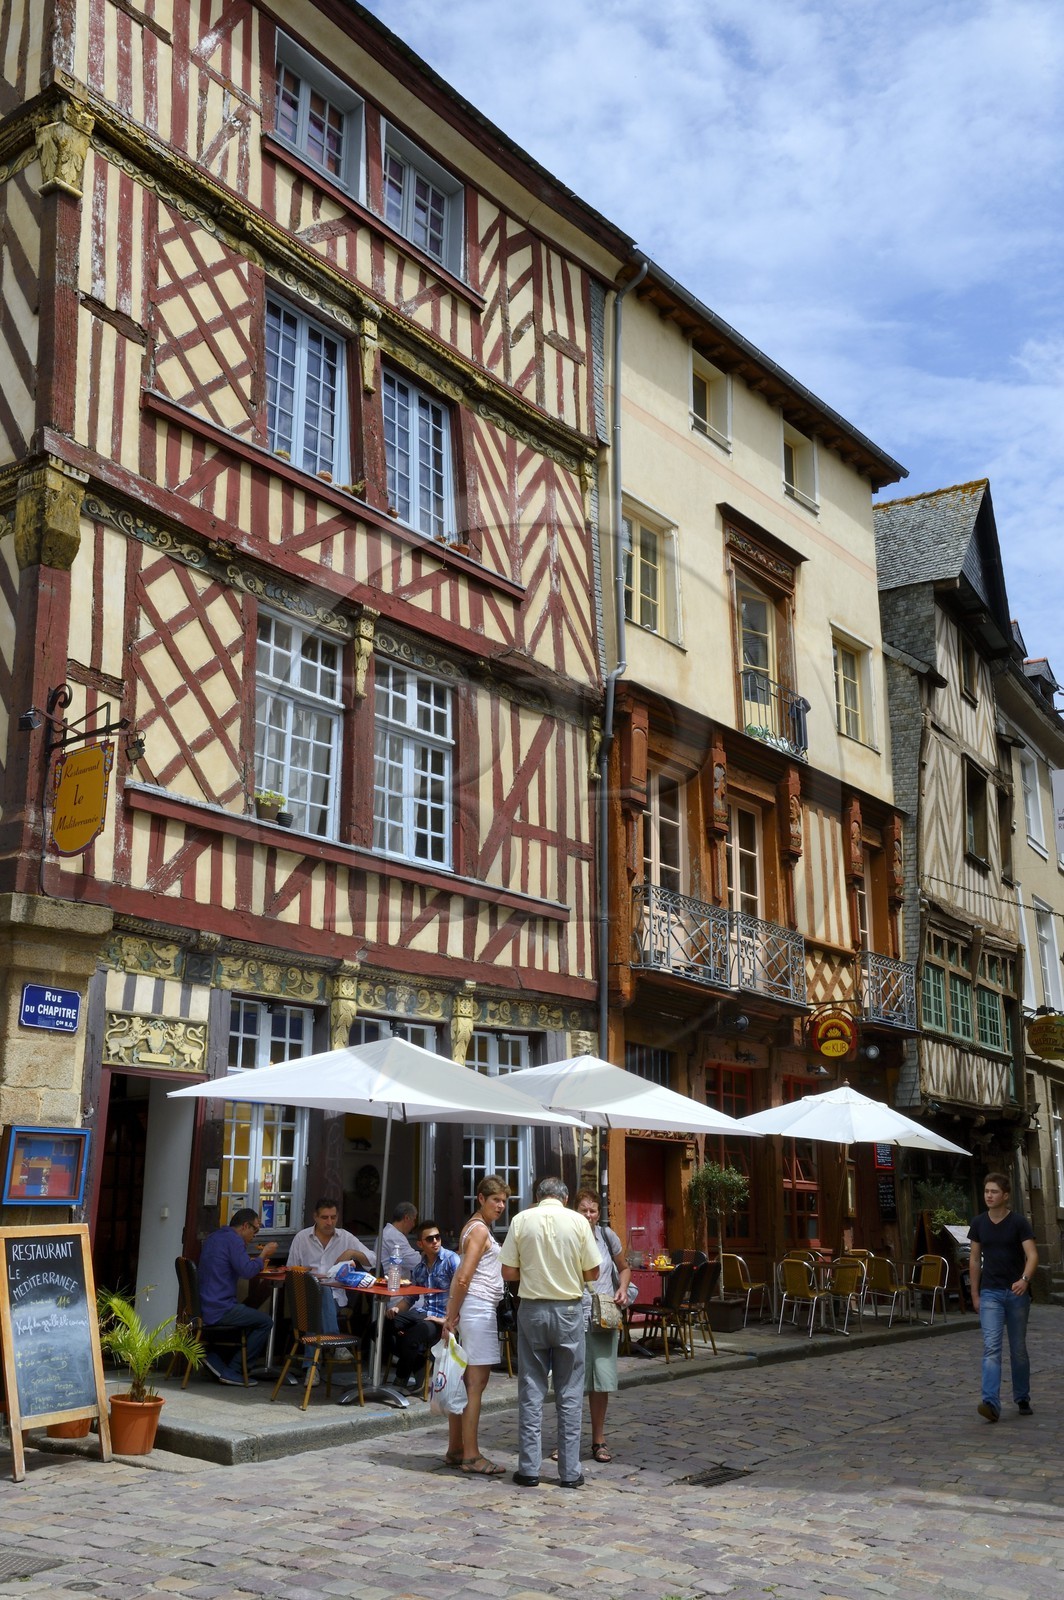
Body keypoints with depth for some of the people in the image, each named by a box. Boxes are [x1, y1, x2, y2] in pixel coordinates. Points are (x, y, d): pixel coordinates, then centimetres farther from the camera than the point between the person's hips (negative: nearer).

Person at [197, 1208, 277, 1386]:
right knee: (265, 1322, -3)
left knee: (255, 1317, 24)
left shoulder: (213, 1237, 18)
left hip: (204, 1308, 10)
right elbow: (247, 1271, -20)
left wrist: (256, 1260, 24)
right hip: (219, 1309, -10)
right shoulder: (233, 1239, -11)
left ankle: (214, 1357, 11)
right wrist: (263, 1254, -5)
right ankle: (233, 1370, -3)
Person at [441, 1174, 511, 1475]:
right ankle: (471, 1456, -4)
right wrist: (452, 1315, -13)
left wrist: (453, 1314, 14)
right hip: (479, 1307, -10)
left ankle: (455, 1450, 19)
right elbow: (464, 1277, -17)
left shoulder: (475, 1227, 19)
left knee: (466, 1382, 13)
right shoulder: (480, 1230, -11)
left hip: (478, 1309, 10)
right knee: (476, 1383, -7)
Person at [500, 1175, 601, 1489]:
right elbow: (592, 1272, -1)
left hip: (532, 1310, 0)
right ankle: (569, 1472, 11)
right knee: (569, 1393, 7)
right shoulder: (578, 1221, -5)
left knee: (531, 1391, 8)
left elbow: (508, 1272, -4)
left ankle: (529, 1469, 11)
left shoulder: (522, 1220, -4)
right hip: (569, 1310, 0)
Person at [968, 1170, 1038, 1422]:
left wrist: (1025, 1279, -34)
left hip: (1016, 1292, -1)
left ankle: (1022, 1399, 27)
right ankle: (991, 1403, -19)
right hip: (990, 1293, 1)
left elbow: (1032, 1254, -15)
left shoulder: (1019, 1222, -6)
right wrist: (975, 1294, 10)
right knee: (991, 1348, -11)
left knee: (1018, 1349, 10)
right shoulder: (979, 1223, 3)